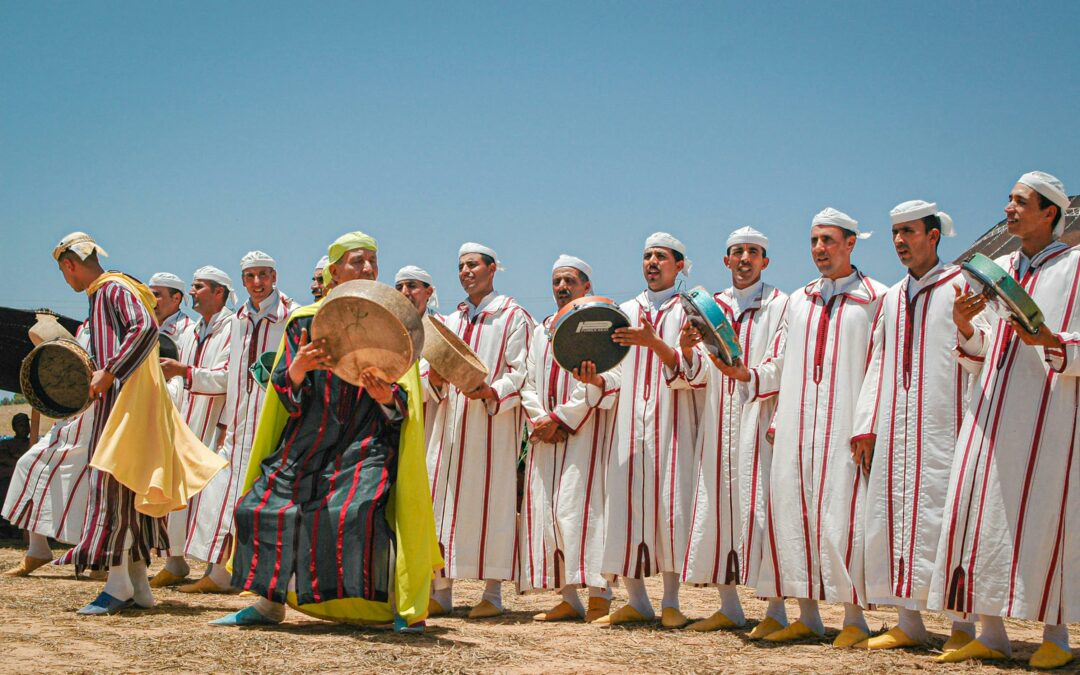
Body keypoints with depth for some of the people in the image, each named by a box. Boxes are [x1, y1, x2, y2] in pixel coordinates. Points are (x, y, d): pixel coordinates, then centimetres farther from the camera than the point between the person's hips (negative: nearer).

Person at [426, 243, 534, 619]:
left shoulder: (513, 317, 2)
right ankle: (441, 592, 9)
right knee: (442, 501, 3)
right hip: (450, 423, 6)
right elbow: (436, 371, 16)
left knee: (490, 500, -5)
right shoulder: (451, 320, 20)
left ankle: (493, 593, 1)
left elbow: (520, 373, -7)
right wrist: (435, 379, -8)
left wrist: (492, 391, -25)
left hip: (492, 426, -6)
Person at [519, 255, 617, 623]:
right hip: (545, 436, 6)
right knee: (545, 511, 1)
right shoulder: (541, 331, 20)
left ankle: (598, 596, -11)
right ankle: (568, 598, 5)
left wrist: (558, 419, -14)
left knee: (580, 507, -14)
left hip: (583, 434, -6)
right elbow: (529, 382, 14)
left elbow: (606, 383, -11)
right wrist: (539, 420, -4)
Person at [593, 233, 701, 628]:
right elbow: (617, 376, 15)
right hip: (629, 426, 4)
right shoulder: (624, 311, 18)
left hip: (672, 424, -4)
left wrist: (654, 342, -24)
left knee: (670, 504, -8)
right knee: (624, 505, -2)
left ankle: (671, 602, 1)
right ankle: (637, 601, 5)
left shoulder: (688, 311, 5)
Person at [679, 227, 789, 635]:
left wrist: (780, 420, -18)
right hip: (718, 423, 5)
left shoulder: (779, 305, 1)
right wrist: (688, 351, -10)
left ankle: (777, 612, -2)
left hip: (759, 422, -5)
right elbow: (698, 376, 11)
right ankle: (729, 608, 15)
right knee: (717, 506, 5)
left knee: (761, 507, -8)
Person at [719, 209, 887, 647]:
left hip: (845, 429, -5)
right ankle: (807, 616, 10)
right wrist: (745, 374, 0)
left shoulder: (874, 298, 2)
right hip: (797, 428, 5)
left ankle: (854, 619, -1)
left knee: (841, 519, -9)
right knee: (792, 515, 2)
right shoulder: (798, 301, 19)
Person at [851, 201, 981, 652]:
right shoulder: (892, 298, 20)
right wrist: (866, 425, 10)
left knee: (946, 516, -7)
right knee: (896, 517, 4)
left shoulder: (961, 286, 0)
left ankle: (963, 626, -1)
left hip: (943, 428, -6)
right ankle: (909, 622, 10)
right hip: (895, 429, 6)